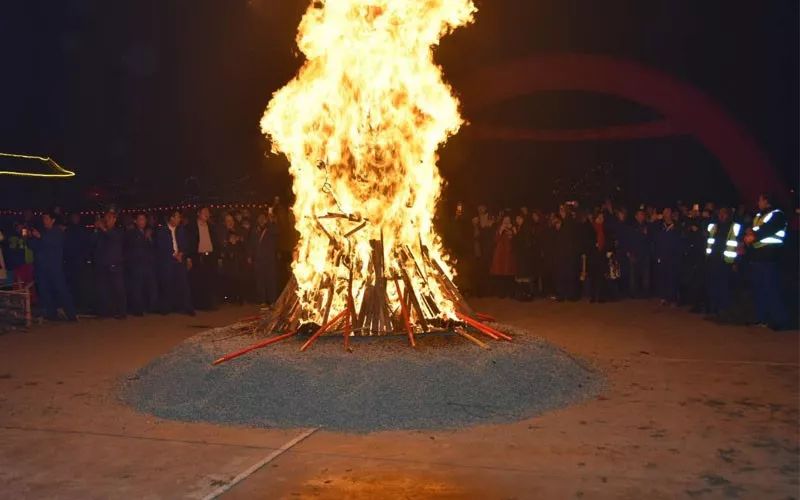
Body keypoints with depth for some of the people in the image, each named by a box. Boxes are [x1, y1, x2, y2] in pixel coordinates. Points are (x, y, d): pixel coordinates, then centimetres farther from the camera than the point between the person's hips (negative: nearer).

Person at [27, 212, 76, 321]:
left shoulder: (58, 232, 8)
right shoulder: (40, 231, 18)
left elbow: (55, 242, -12)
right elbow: (33, 246, 11)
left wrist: (40, 237, -18)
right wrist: (31, 237, -5)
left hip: (55, 266, -4)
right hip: (42, 266, 4)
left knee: (61, 289, -10)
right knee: (44, 291, -2)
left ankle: (71, 315, -10)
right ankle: (51, 314, 6)